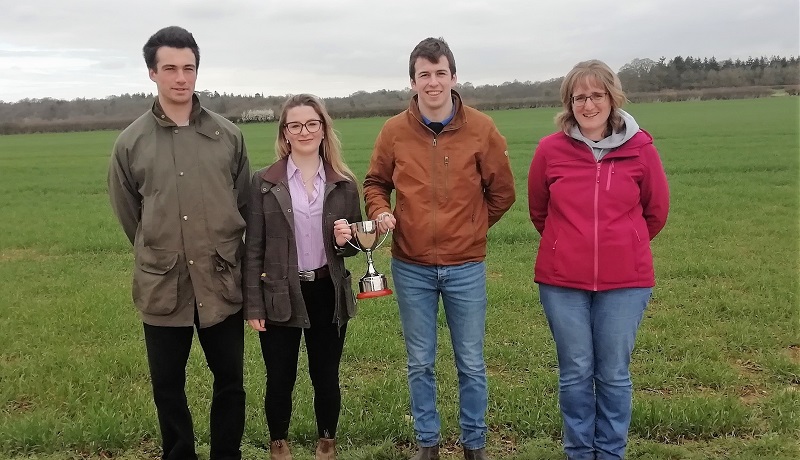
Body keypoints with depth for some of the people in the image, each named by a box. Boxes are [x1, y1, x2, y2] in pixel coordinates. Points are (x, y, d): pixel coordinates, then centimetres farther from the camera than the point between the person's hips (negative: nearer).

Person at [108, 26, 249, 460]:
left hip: (221, 282, 1)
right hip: (162, 285, 0)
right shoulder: (130, 142, -2)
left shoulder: (228, 136, -1)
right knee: (168, 387, 13)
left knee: (230, 381, 12)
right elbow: (128, 214, 9)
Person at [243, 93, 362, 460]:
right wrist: (252, 305, -6)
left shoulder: (344, 183, 2)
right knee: (280, 380, 11)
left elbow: (355, 243, 11)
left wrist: (345, 240, -13)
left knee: (326, 378, 13)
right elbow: (253, 249, -3)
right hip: (280, 297, -1)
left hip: (328, 295, 1)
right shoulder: (263, 182, -3)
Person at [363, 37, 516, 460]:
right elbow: (375, 183, 9)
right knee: (420, 364, 13)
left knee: (471, 364, 11)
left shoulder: (482, 129, -5)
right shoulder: (394, 131, -3)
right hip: (411, 268, 1)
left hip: (466, 267, 0)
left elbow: (502, 193, 4)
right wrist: (380, 213, -10)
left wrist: (469, 228, 7)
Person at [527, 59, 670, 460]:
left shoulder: (639, 148, -5)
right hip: (562, 281, 0)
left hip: (625, 281, 0)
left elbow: (657, 210, 9)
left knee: (614, 374, 10)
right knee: (575, 373, 10)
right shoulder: (550, 149, -5)